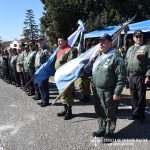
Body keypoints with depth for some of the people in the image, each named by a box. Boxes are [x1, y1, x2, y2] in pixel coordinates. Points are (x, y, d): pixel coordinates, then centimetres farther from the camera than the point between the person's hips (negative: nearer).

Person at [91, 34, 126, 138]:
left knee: (110, 114, 6)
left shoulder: (115, 57, -12)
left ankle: (109, 133, 21)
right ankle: (102, 129, 36)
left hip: (108, 92, -8)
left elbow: (121, 76, -16)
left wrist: (117, 92, -18)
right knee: (100, 112, 19)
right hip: (97, 90, 8)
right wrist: (93, 86, 20)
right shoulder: (99, 57, 15)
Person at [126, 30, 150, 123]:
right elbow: (127, 62, 20)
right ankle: (135, 113, 25)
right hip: (131, 76, 5)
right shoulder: (130, 49, 18)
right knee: (134, 96, 12)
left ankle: (141, 115, 14)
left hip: (141, 76, -5)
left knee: (141, 97, 2)